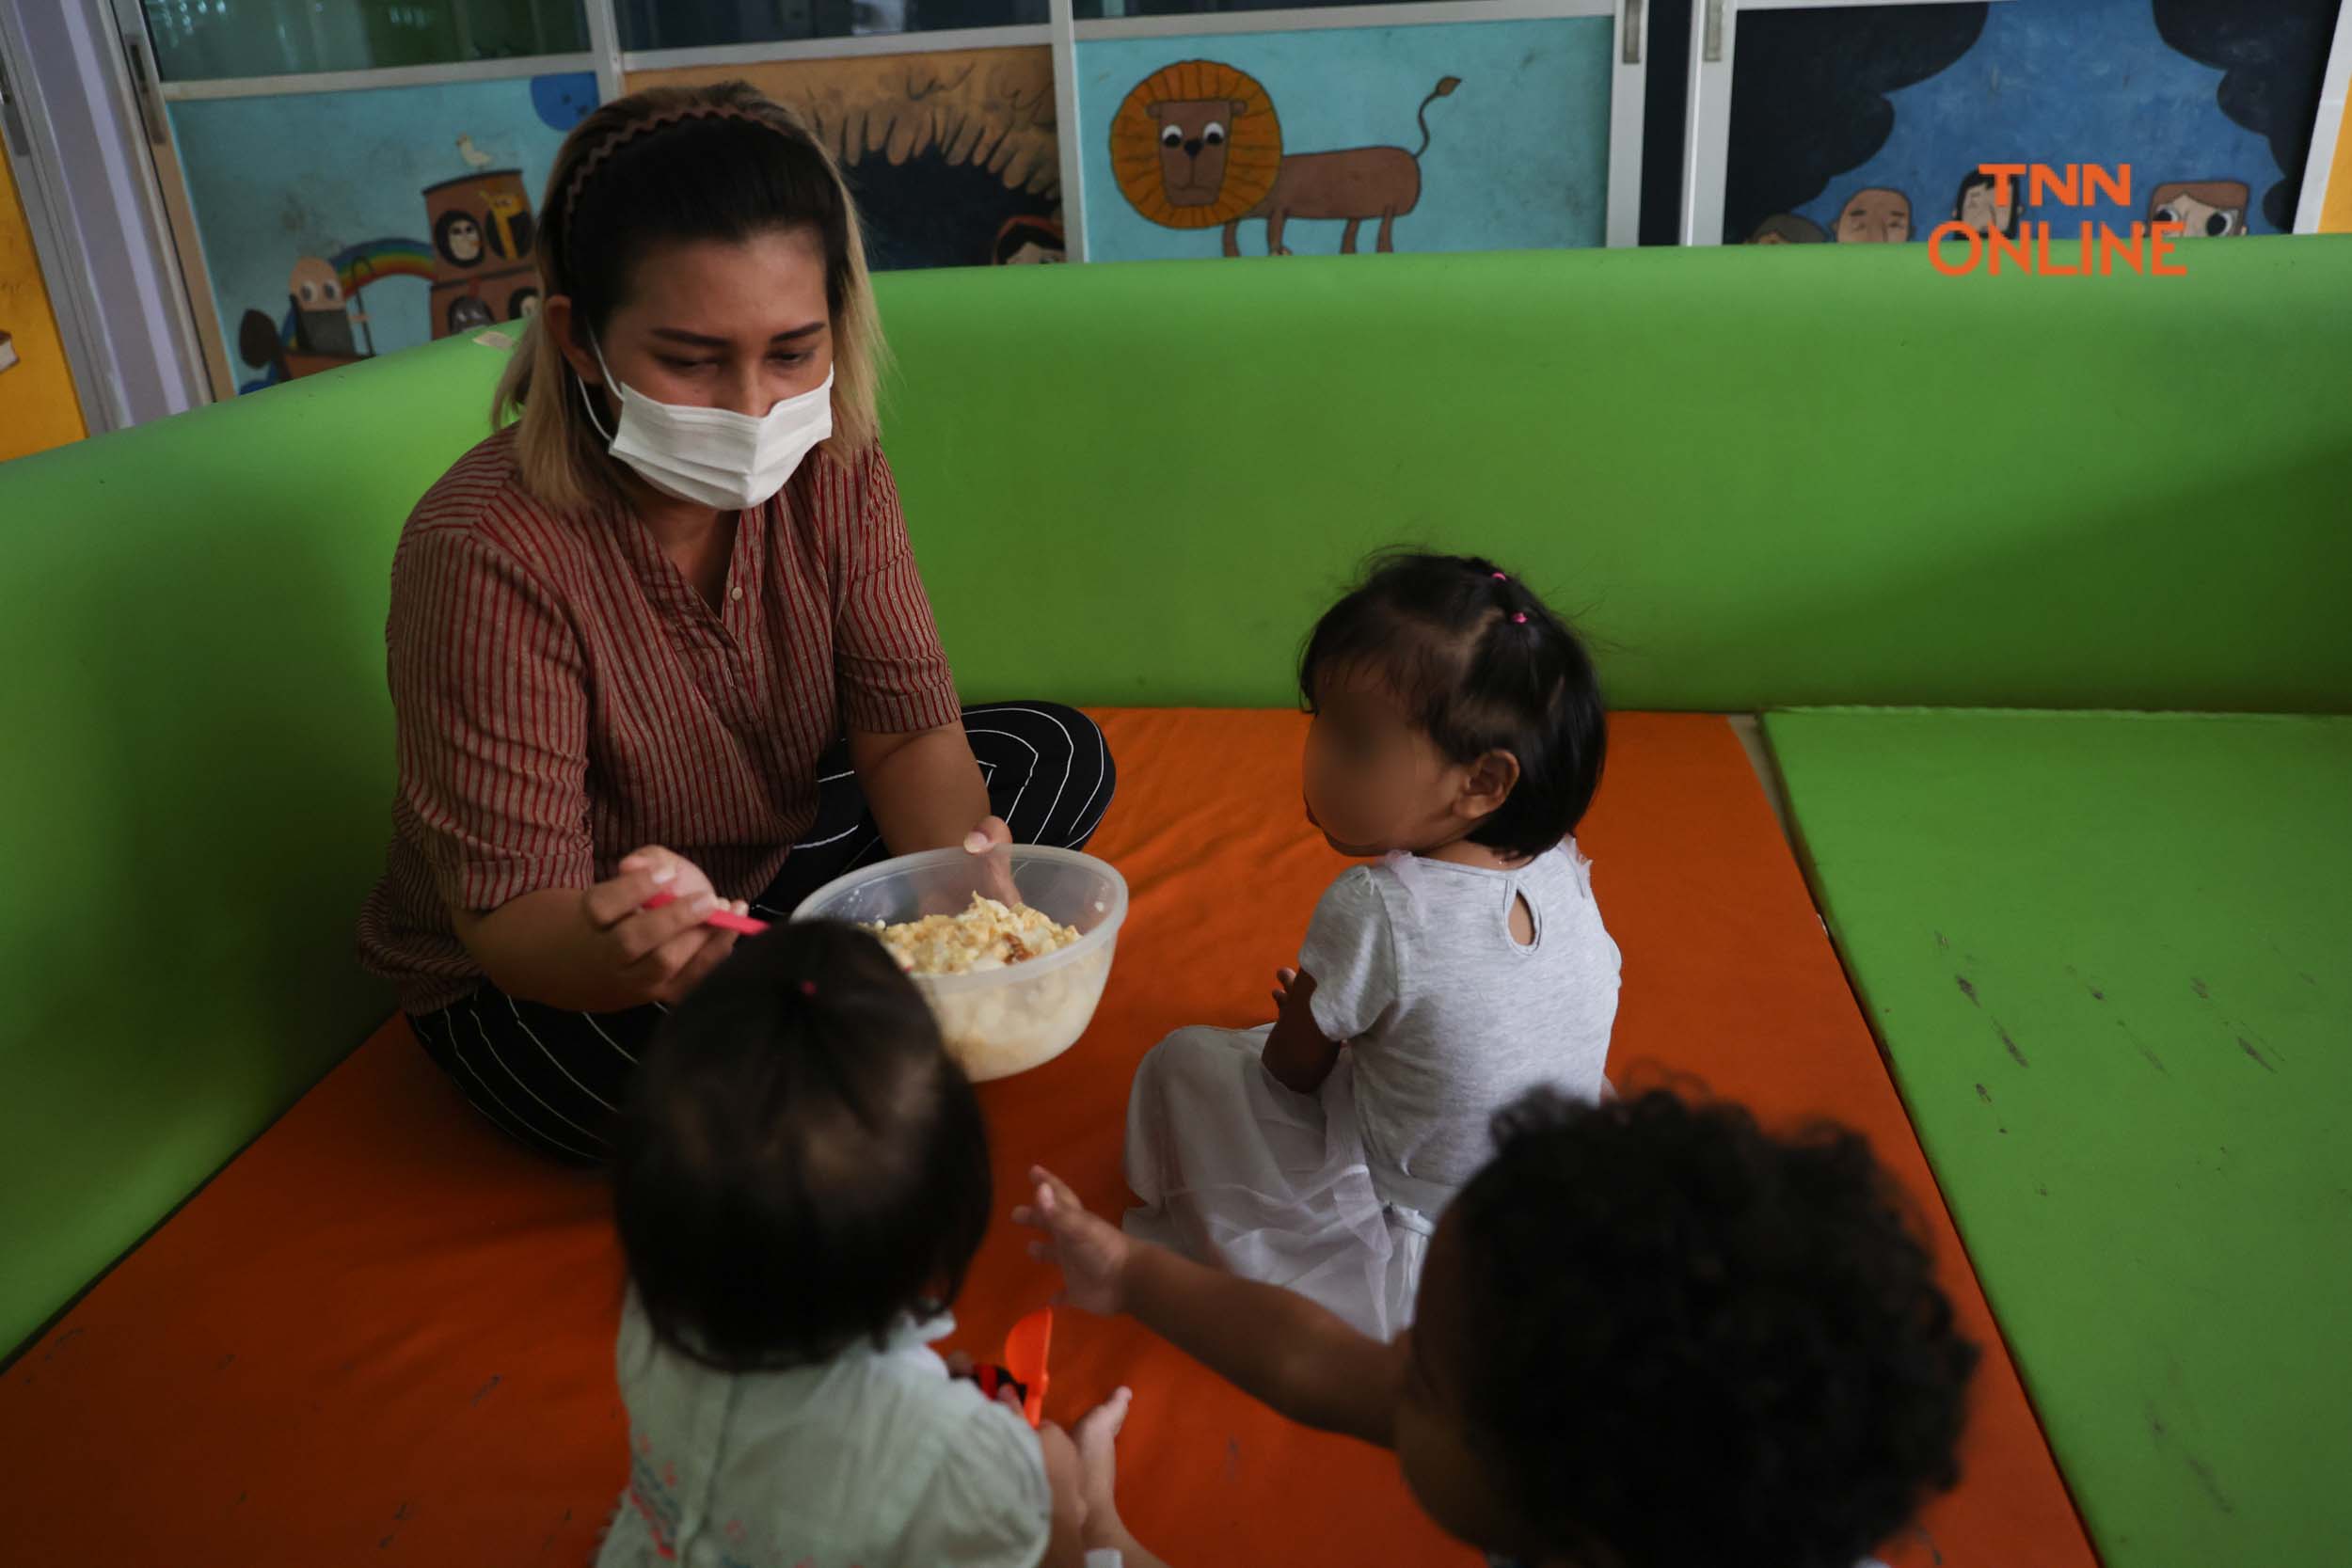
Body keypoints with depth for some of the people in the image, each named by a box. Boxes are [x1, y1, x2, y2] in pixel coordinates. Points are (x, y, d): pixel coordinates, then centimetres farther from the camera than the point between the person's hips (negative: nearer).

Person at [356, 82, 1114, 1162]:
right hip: (526, 980, -5)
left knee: (1057, 753, -2)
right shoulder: (486, 553, -31)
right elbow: (508, 914, -28)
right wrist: (625, 955, -53)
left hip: (768, 856, 6)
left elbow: (906, 729, -14)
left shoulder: (829, 467, -14)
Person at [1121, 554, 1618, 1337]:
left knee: (1185, 1060, 3)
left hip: (1412, 1280, -6)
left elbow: (1291, 1070, -14)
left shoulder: (1376, 912, -30)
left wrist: (1308, 1005, 11)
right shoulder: (1563, 871, -12)